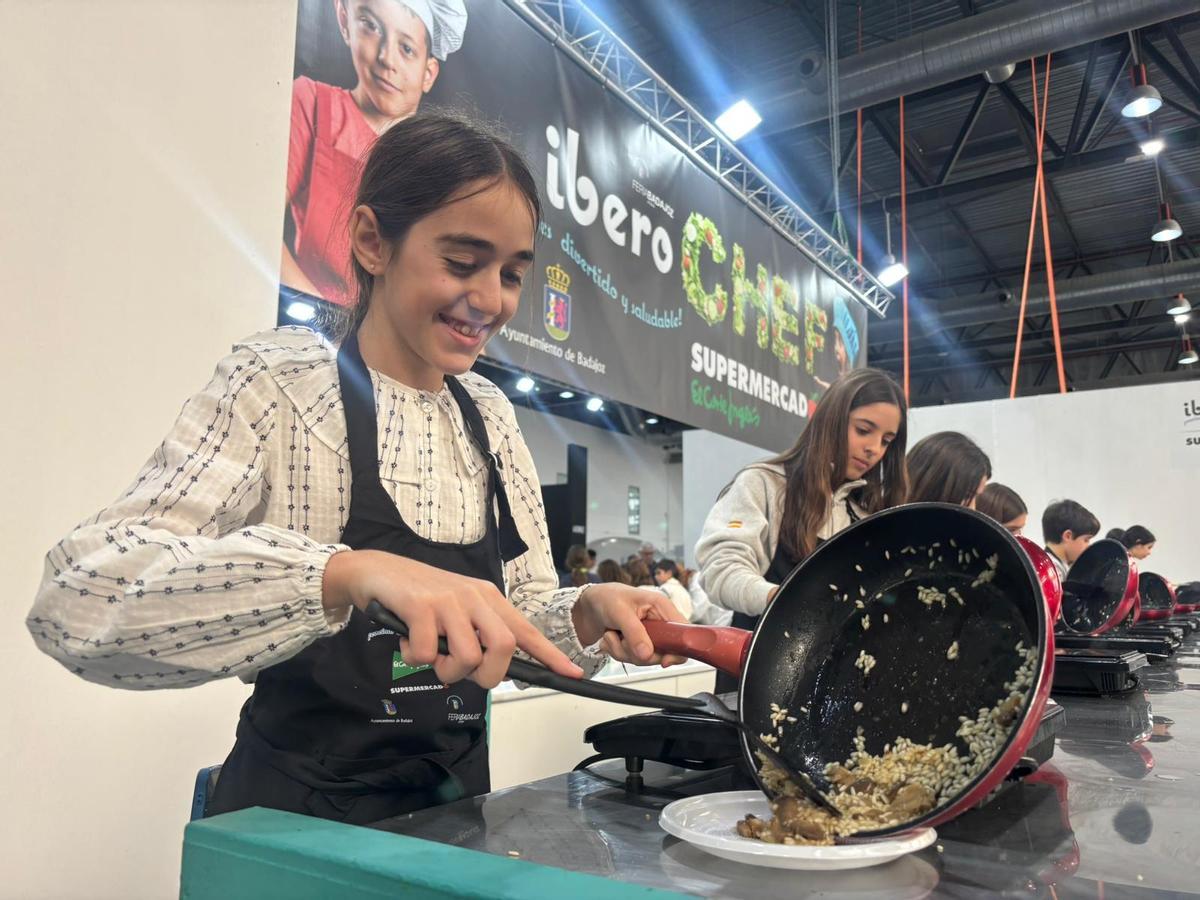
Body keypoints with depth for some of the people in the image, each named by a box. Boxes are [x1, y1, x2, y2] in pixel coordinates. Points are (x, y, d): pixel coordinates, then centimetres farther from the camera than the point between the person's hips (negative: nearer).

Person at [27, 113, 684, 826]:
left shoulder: (492, 416, 4)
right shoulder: (279, 384, -11)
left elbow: (525, 608, 7)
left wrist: (587, 615, -14)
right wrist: (347, 574, -37)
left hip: (454, 804, 4)